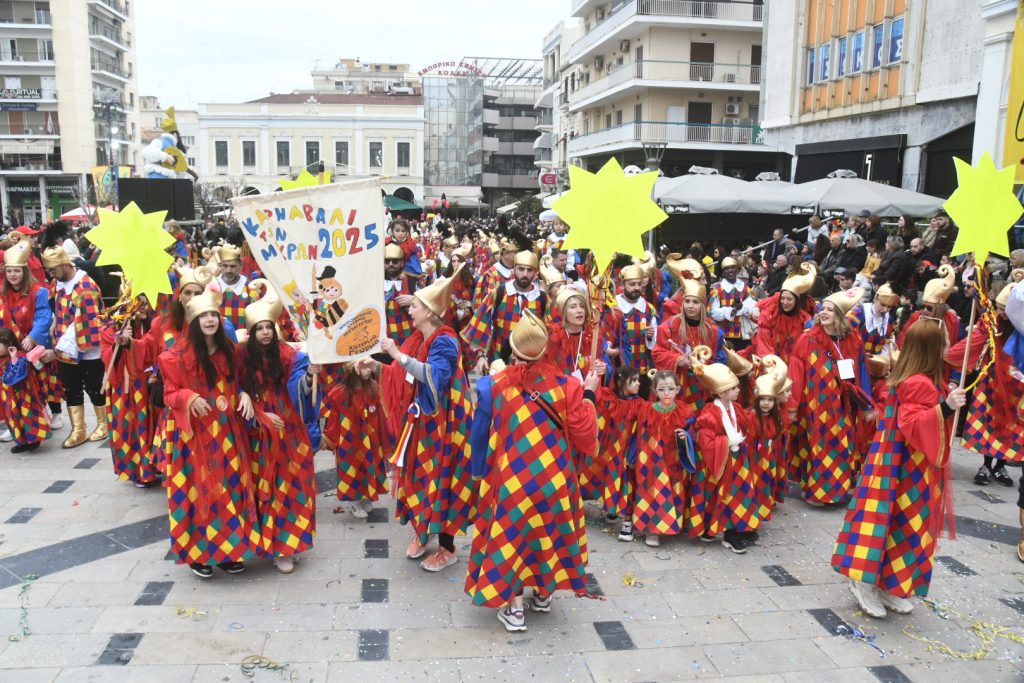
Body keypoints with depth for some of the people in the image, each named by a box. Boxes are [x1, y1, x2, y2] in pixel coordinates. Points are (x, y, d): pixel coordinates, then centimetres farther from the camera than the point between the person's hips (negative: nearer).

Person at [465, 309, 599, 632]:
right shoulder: (565, 384, -8)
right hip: (553, 476, 2)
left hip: (511, 477, -2)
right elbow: (584, 432, -4)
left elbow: (480, 434, 1)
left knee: (511, 533, 13)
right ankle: (543, 593, 38)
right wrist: (587, 395, 8)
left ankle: (514, 607, 16)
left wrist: (479, 470, 17)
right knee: (549, 529, 22)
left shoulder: (495, 386, -9)